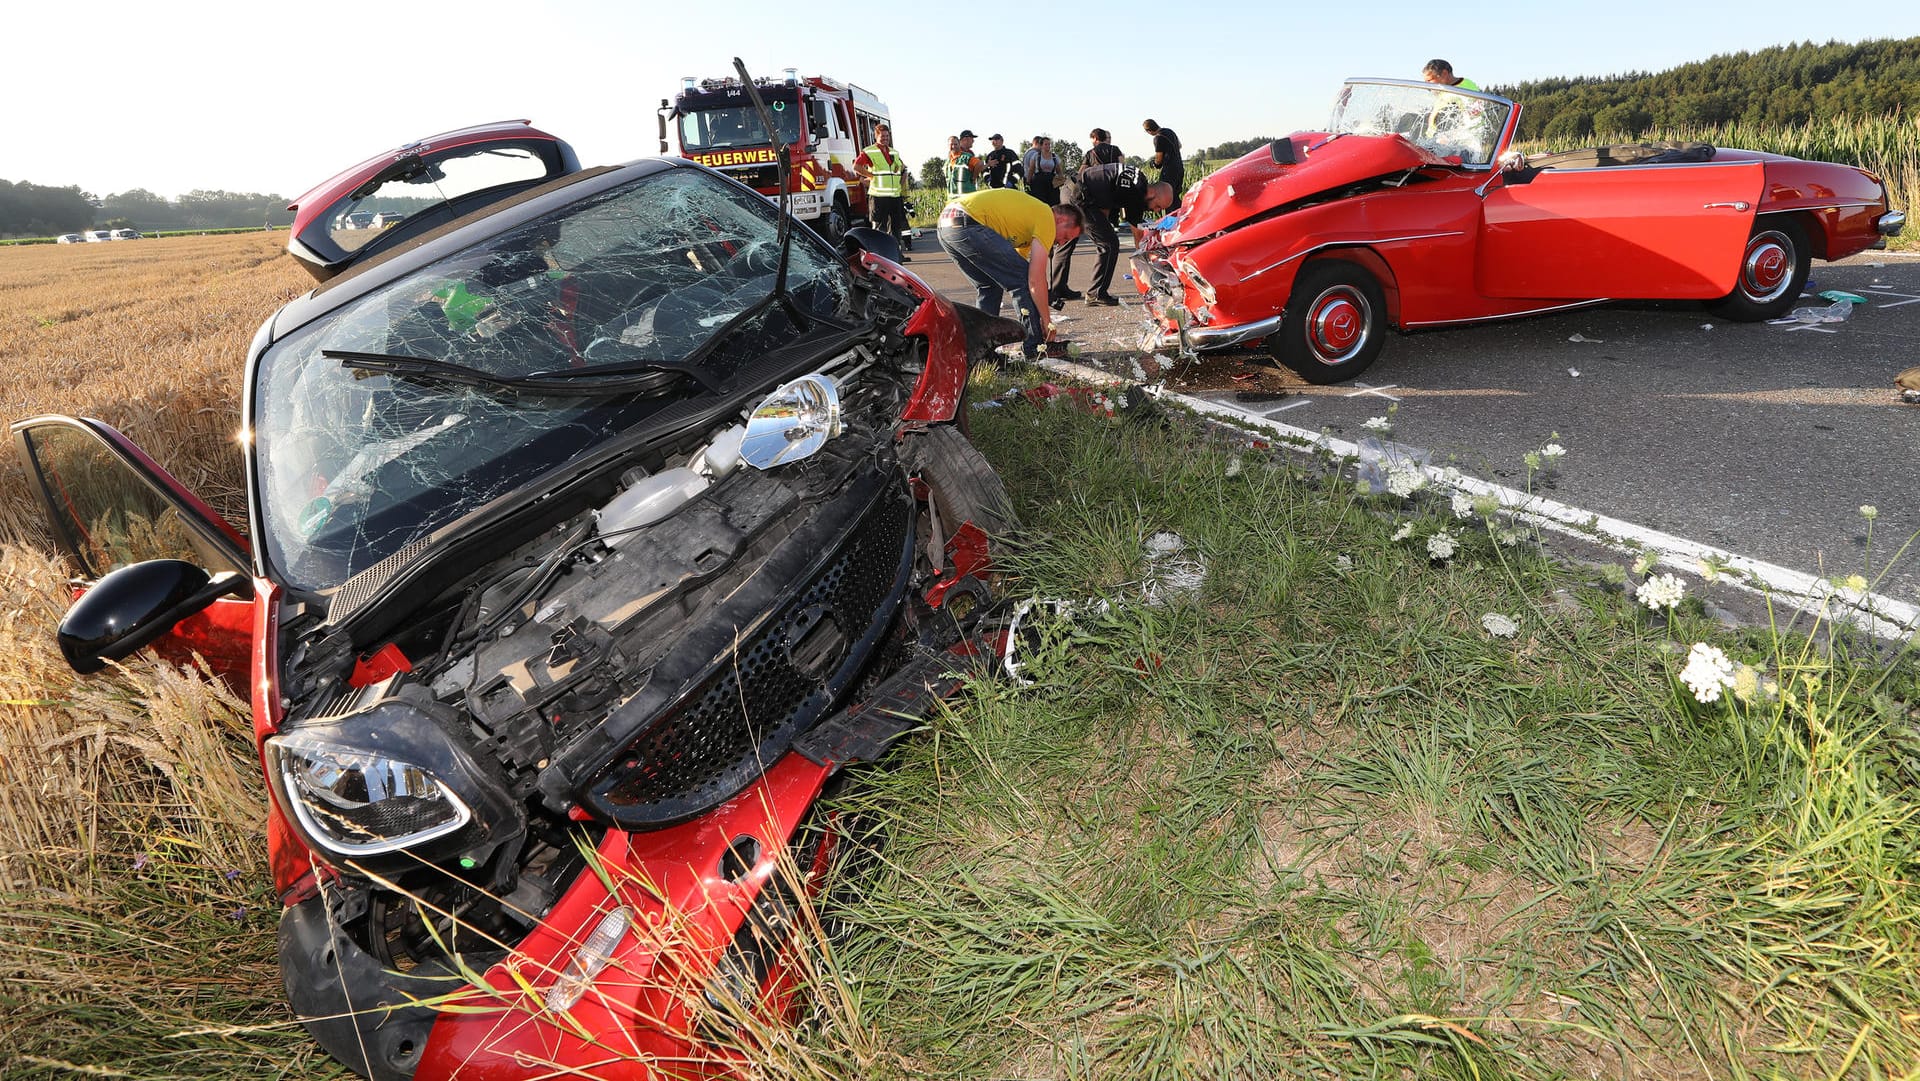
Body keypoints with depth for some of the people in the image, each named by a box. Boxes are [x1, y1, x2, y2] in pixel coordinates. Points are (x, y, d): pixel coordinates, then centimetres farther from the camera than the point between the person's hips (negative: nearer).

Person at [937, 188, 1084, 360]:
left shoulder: (1032, 212, 30)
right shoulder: (1047, 218, 2)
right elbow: (1036, 279, -5)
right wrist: (1046, 320, 6)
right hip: (968, 224, -10)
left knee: (989, 286, 22)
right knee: (1022, 280, -2)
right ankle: (1033, 348, 3)